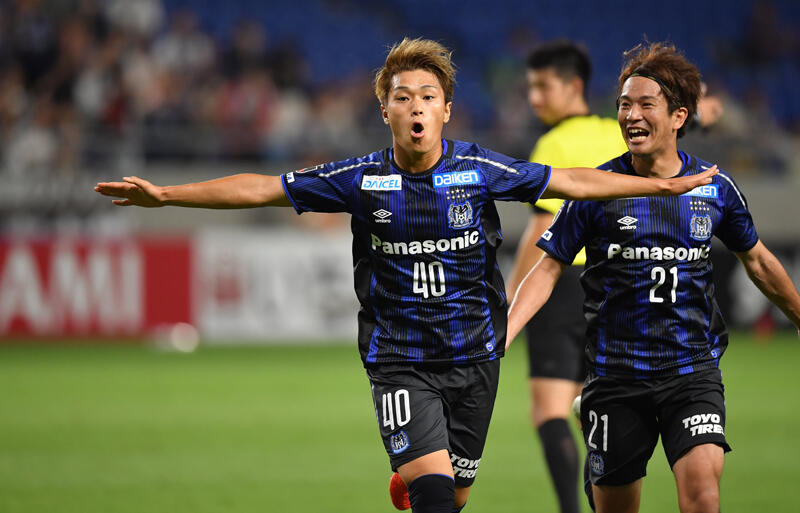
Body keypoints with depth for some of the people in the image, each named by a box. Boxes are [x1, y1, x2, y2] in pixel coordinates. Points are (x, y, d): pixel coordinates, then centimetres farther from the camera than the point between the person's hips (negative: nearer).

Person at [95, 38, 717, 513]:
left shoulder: (479, 170, -4)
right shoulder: (364, 179, -5)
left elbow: (572, 181, 5)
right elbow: (262, 188, -3)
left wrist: (666, 184, 7)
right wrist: (165, 194, -8)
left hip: (474, 356, 2)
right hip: (399, 363, -2)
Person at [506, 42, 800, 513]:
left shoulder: (715, 187, 2)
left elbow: (757, 260, 19)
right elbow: (550, 267, 0)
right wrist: (504, 333, -14)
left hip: (693, 368, 0)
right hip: (616, 374, 0)